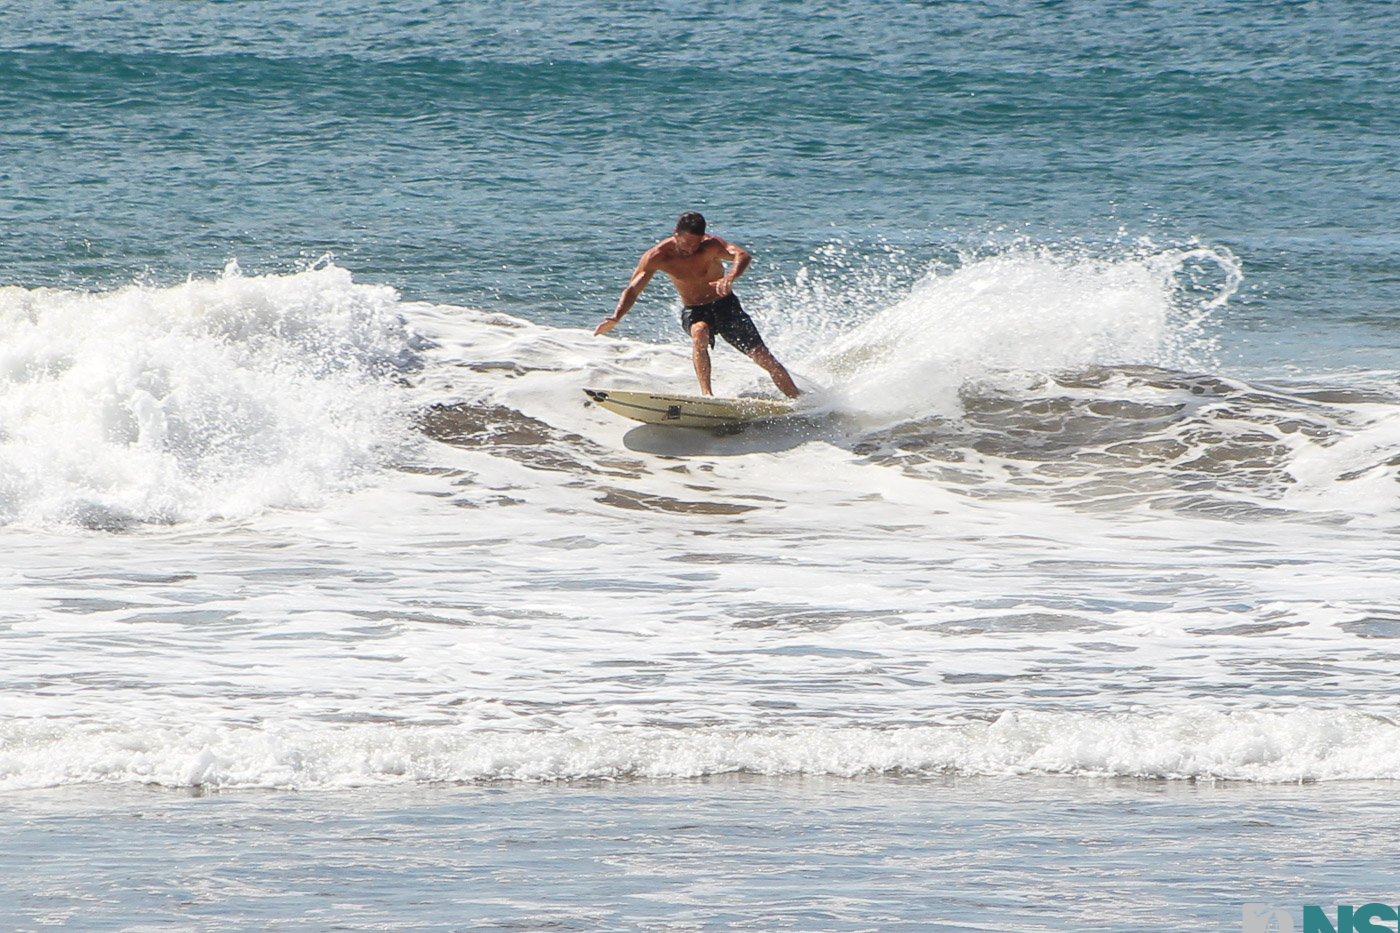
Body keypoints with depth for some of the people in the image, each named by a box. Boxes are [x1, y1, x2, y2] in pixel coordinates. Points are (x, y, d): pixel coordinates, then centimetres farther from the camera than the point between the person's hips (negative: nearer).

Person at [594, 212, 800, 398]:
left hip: (725, 306, 0)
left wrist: (730, 278, -63)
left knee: (764, 358, -4)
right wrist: (616, 318, -30)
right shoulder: (658, 256, -17)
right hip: (693, 311, 0)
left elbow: (743, 256, -41)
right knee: (699, 332, -37)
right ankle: (707, 394, -37)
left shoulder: (710, 246, -24)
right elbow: (633, 289, -13)